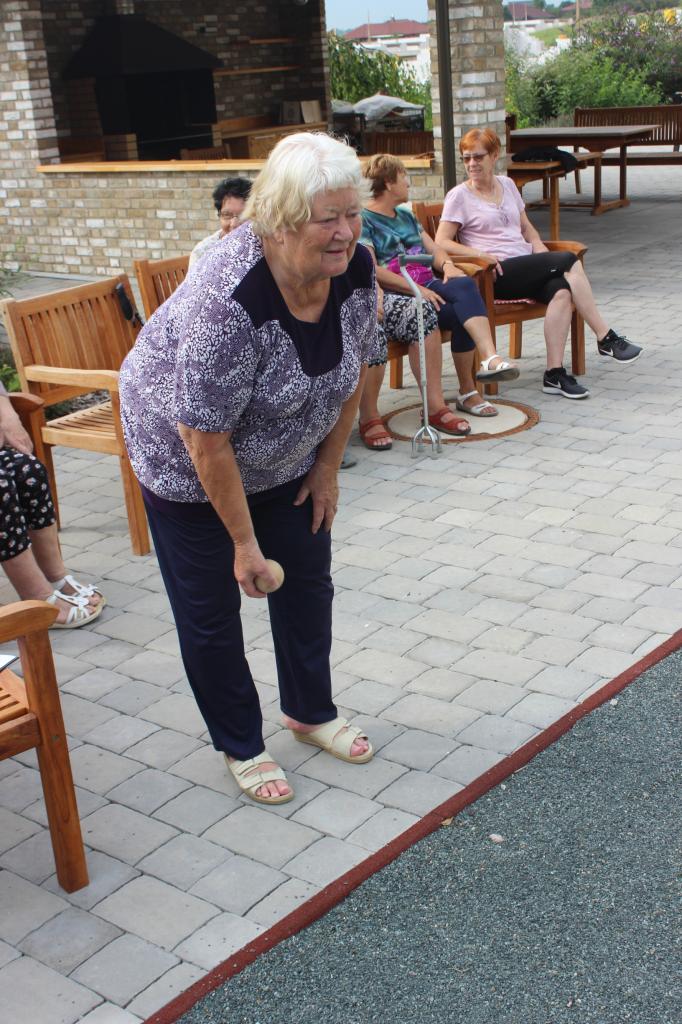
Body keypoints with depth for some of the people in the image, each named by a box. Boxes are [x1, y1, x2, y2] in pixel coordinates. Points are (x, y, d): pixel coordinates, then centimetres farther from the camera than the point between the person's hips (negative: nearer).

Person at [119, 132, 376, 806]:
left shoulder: (355, 269, -19)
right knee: (210, 604, 4)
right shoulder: (227, 298, -38)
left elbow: (354, 369, -1)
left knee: (307, 578, 13)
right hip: (185, 454, -6)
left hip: (283, 451, 6)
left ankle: (310, 712, 35)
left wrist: (327, 467, 3)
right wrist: (244, 541, -21)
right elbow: (206, 438, -31)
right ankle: (240, 747, 24)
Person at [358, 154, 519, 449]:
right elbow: (371, 270, -11)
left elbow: (434, 250, 23)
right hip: (389, 296, -6)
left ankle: (489, 359, -37)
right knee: (423, 312, -36)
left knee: (464, 286, -24)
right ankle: (435, 408, -37)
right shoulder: (363, 220, 1)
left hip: (425, 288, 6)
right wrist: (416, 289, -19)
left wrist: (447, 265, -2)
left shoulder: (406, 216, 26)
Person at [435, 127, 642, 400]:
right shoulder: (459, 196, 3)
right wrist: (480, 255, -17)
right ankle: (606, 338, -16)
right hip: (498, 275, -5)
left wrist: (543, 254, 7)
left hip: (527, 270, 6)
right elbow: (441, 243, -5)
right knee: (569, 261, -23)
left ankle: (554, 373, -31)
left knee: (561, 291, -29)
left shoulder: (507, 185, 20)